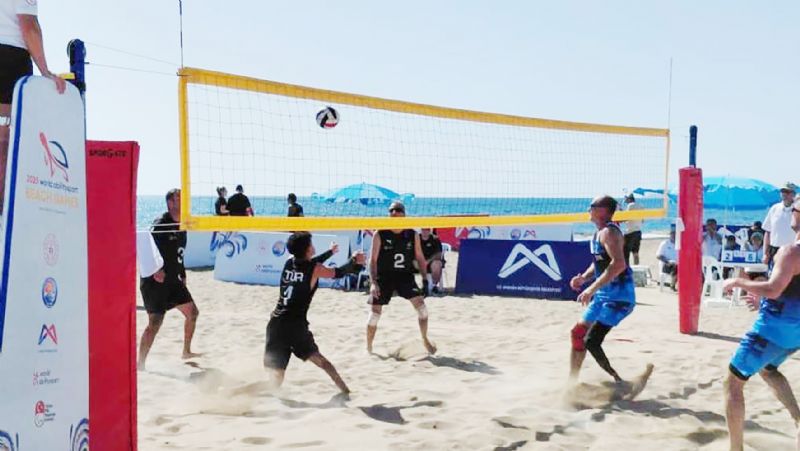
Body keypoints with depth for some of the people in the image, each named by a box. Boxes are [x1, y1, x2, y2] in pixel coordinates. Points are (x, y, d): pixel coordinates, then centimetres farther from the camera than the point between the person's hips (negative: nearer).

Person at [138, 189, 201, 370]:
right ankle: (140, 363, -7)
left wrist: (183, 276, 20)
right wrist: (155, 269, -34)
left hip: (173, 280, 9)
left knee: (192, 312, 15)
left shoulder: (181, 226, 11)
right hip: (155, 281, -9)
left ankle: (186, 351, 31)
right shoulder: (161, 223, -14)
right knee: (155, 321, -14)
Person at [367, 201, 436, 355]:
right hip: (384, 277, -2)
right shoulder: (380, 235, -8)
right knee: (375, 312, 1)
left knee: (421, 304, -12)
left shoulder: (413, 235, 0)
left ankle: (425, 340, 7)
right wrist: (373, 282, -17)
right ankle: (369, 347, 19)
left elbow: (420, 258, 8)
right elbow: (373, 259, -8)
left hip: (405, 276, 2)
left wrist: (425, 279, 1)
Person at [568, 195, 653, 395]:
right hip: (604, 294, 10)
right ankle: (572, 382, 25)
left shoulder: (609, 232, -17)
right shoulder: (598, 233, 14)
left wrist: (592, 288, -33)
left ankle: (619, 383, -3)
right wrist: (584, 277, 7)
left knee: (591, 342, -14)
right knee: (578, 333, 14)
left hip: (618, 296, -10)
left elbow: (619, 264, -32)